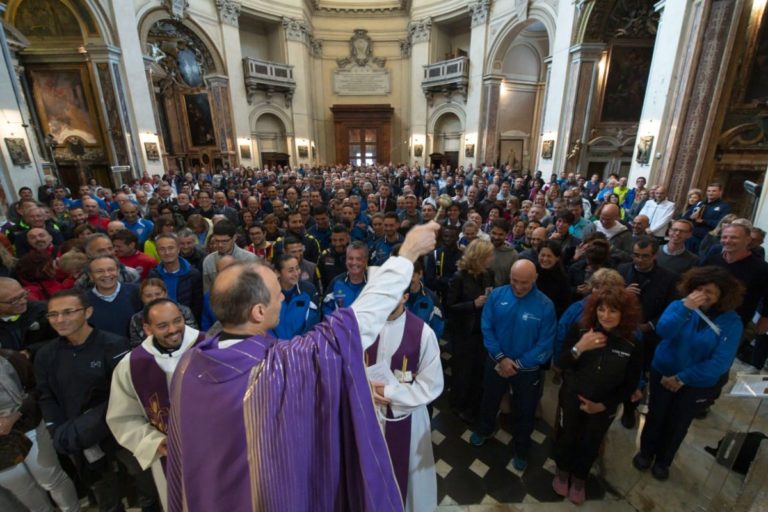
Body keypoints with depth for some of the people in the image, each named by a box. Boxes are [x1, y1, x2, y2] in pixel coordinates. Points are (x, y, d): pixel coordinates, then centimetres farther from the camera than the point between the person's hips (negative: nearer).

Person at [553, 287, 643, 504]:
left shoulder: (632, 346, -16)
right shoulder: (580, 330, -18)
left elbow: (630, 385, -5)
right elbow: (561, 363, -15)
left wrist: (603, 405, -9)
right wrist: (578, 348, -33)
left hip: (603, 408, 1)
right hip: (571, 399, 0)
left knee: (590, 445, 22)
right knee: (566, 437, 19)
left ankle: (579, 478, 51)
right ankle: (562, 472, 49)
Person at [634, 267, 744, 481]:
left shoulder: (732, 322, -16)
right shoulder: (679, 305, -14)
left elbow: (721, 362, -19)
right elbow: (663, 331, -30)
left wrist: (682, 378, -19)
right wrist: (685, 307, -39)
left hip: (698, 384, 0)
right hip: (663, 373, 0)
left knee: (677, 425, 20)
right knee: (655, 416, 18)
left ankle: (663, 461, 45)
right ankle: (646, 452, 43)